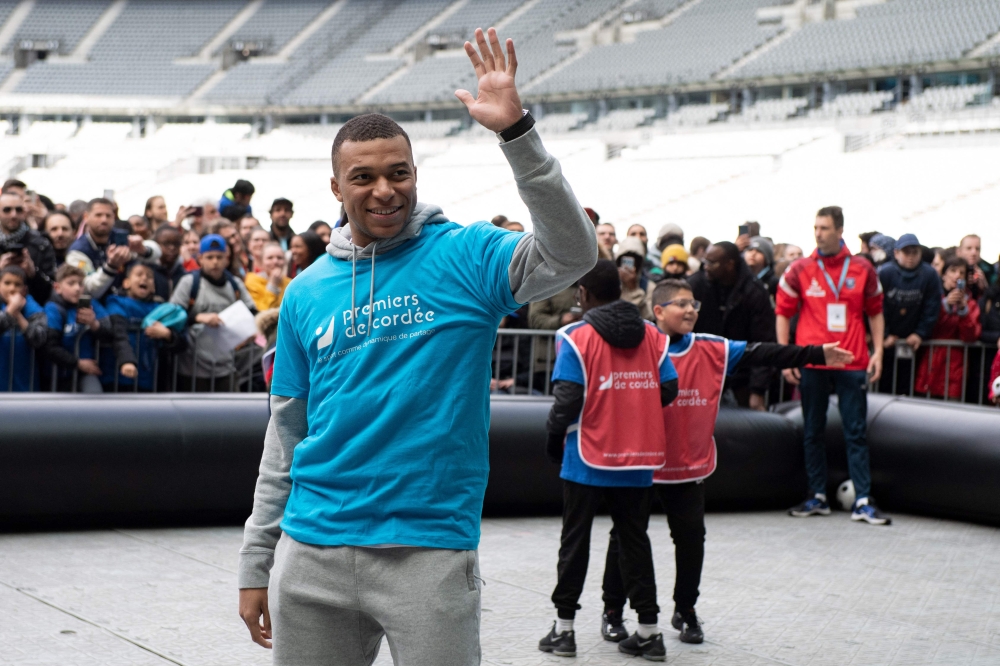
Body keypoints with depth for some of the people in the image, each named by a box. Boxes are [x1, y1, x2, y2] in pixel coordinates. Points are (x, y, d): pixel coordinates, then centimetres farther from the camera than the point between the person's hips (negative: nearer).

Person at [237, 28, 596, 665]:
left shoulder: (463, 257, -1)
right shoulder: (307, 292, 9)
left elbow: (573, 253, -19)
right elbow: (285, 436, 13)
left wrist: (516, 131, -27)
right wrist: (255, 565, 11)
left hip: (431, 550, -3)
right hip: (312, 552, 4)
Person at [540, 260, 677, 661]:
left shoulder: (576, 338, -11)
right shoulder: (652, 335, 2)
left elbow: (568, 399, -16)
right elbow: (669, 390, 0)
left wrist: (554, 437, -1)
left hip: (588, 459, -3)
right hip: (638, 461, 3)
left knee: (575, 541, 9)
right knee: (635, 540, 13)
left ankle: (564, 628, 12)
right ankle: (648, 631, 12)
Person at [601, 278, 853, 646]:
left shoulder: (713, 350, 2)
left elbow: (761, 354, -1)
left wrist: (816, 354, -5)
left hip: (690, 466, 4)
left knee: (691, 538, 9)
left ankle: (685, 611, 26)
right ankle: (612, 610, 20)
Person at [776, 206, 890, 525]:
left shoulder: (862, 269, 4)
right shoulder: (799, 270, 2)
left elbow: (875, 312, 13)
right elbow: (783, 314, 6)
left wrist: (878, 350, 3)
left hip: (852, 363, 0)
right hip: (811, 363, 0)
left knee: (857, 432, 0)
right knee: (813, 432, 7)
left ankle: (863, 502, 1)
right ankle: (817, 497, 16)